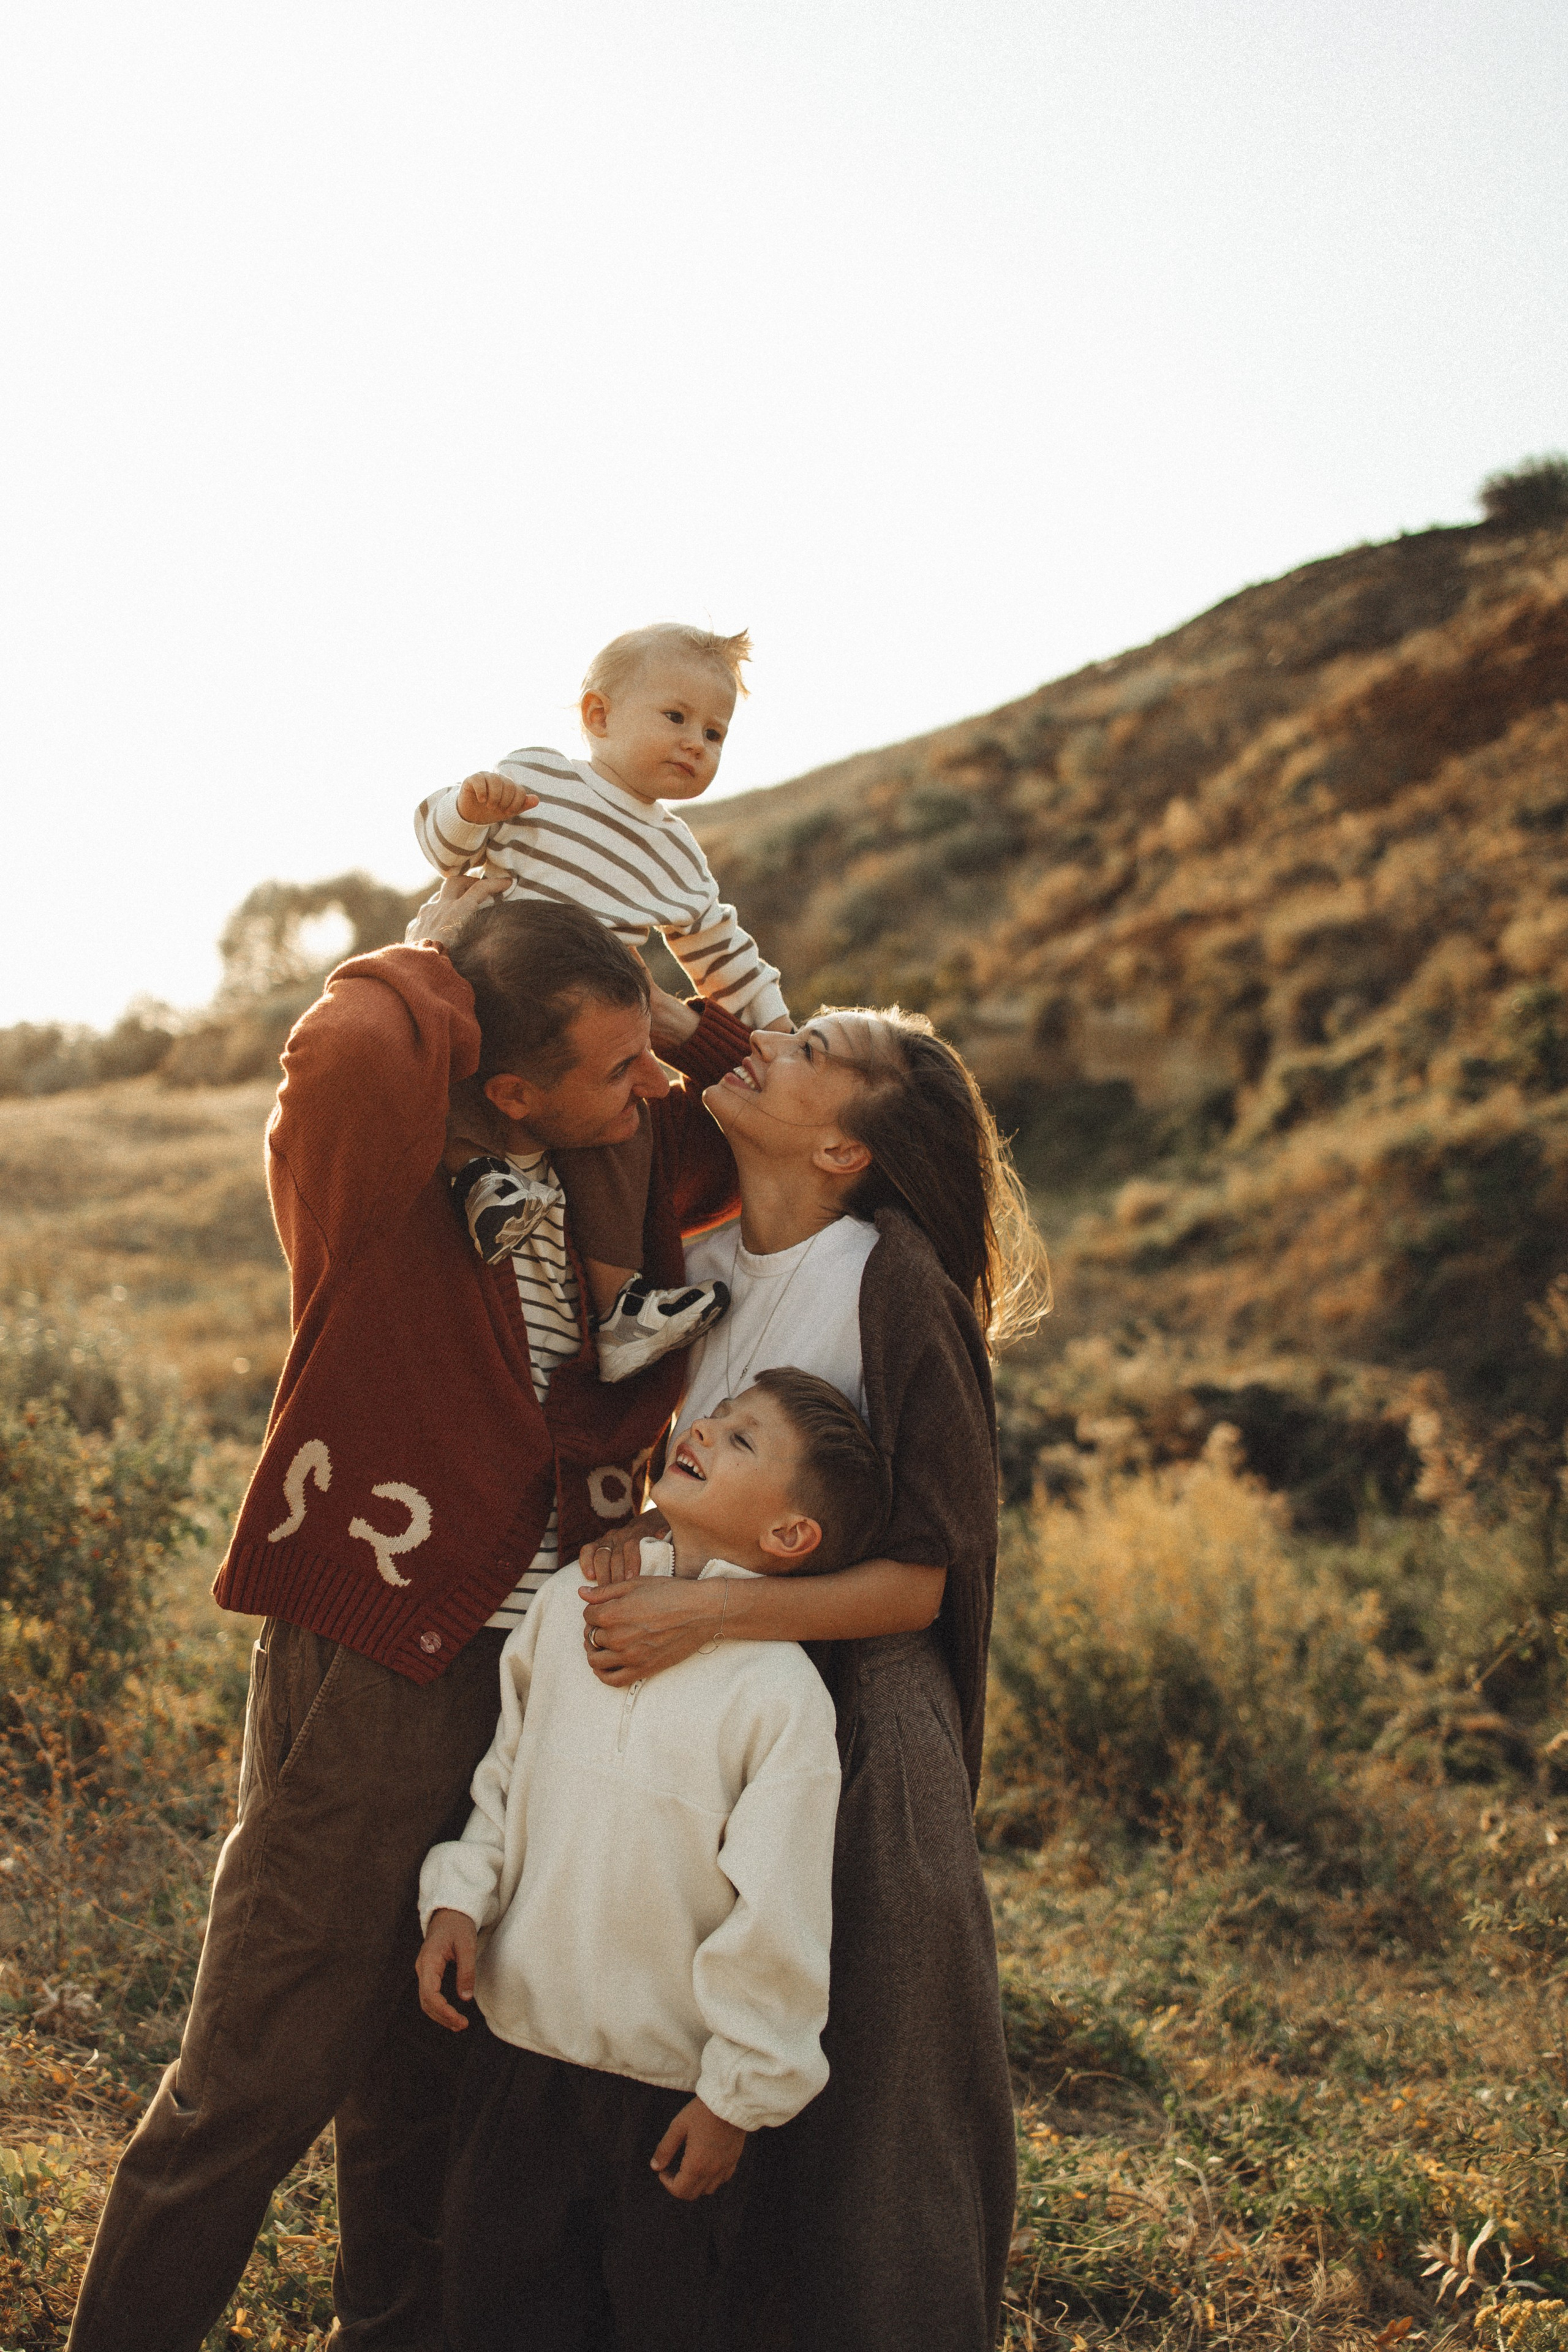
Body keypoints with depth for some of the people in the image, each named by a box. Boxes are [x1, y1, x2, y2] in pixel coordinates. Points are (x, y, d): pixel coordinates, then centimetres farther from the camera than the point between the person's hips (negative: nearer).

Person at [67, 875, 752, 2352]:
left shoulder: (621, 1171, 3)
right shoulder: (374, 1173, -16)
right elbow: (348, 1050, -39)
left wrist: (682, 1021, -3)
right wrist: (434, 968, -18)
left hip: (539, 1677, 7)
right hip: (370, 1676, -6)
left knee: (434, 2072, 22)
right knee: (260, 2081, 3)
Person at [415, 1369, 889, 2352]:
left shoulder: (781, 1695, -18)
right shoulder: (570, 1607, -1)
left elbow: (776, 1919, -15)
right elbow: (503, 1772, 11)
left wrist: (736, 2097, -11)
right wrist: (458, 1901, 0)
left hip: (670, 2083, -4)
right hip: (519, 2044, 5)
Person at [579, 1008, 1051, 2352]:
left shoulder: (893, 1283, -16)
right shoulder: (697, 1257, 1)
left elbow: (917, 1581, -16)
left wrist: (706, 1614, -26)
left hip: (852, 1718, -6)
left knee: (865, 2117, 6)